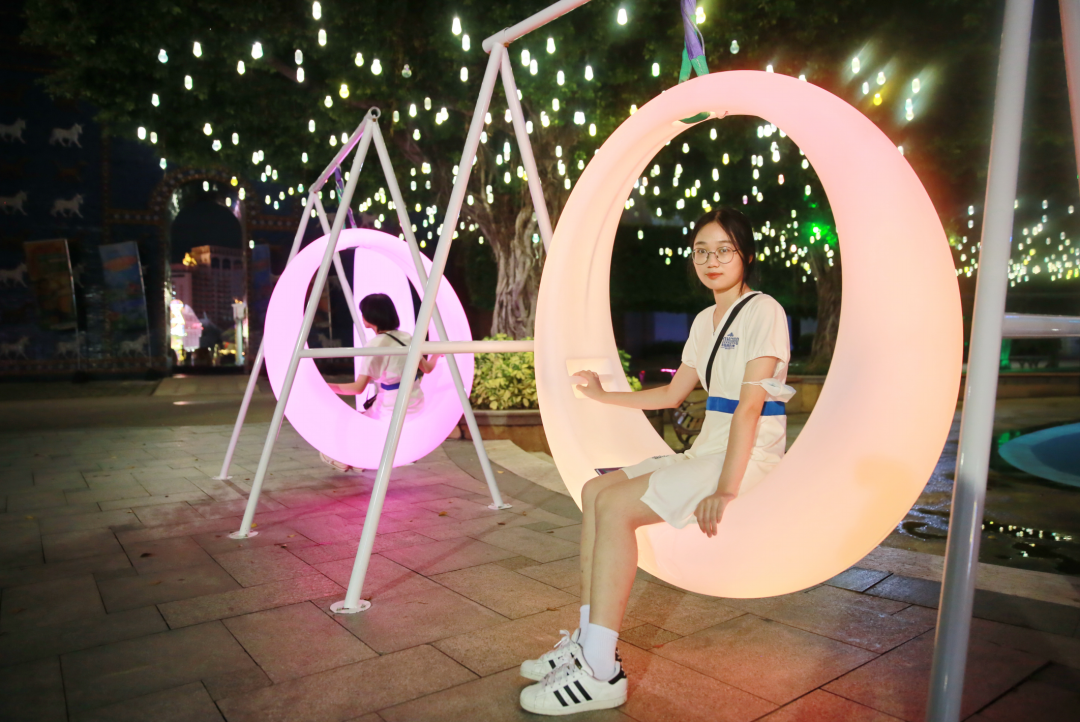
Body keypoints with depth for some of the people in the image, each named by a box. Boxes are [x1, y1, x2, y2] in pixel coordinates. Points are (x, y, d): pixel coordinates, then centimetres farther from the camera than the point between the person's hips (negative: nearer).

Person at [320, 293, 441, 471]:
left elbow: (358, 388, -19)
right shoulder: (407, 337, 1)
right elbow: (427, 369, 11)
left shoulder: (374, 346, -17)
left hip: (393, 412, -7)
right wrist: (436, 354, 30)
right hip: (416, 405, 7)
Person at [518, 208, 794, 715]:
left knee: (616, 507, -24)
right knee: (595, 491, -2)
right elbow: (672, 394, 24)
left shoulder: (763, 312, -9)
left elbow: (750, 406, -19)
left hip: (750, 454, -9)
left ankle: (600, 672, -19)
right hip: (708, 447, 9)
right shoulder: (706, 320, 17)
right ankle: (589, 640, -2)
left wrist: (725, 489, -25)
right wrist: (604, 396, 27)